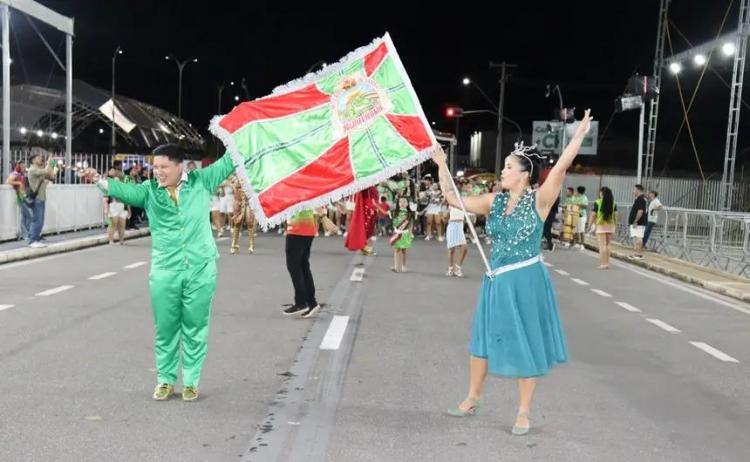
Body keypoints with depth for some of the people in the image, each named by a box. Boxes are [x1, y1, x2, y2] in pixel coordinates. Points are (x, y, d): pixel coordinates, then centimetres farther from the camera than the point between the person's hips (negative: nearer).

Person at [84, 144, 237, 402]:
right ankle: (165, 380, 25)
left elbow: (227, 163, 7)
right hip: (164, 271, 1)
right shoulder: (149, 191, 3)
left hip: (201, 270, -1)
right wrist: (100, 181, -31)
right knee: (165, 328, 9)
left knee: (195, 328, 7)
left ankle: (191, 380, 21)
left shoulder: (201, 181, 3)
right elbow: (125, 190, -13)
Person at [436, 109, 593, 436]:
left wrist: (579, 134, -22)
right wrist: (442, 165, 3)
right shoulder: (494, 202, 4)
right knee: (484, 339, 15)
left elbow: (561, 167, -18)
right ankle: (472, 399, 33)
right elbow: (453, 199, 5)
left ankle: (523, 413, 20)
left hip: (526, 282, -5)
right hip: (497, 281, 5)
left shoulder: (538, 201, -9)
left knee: (525, 345, 5)